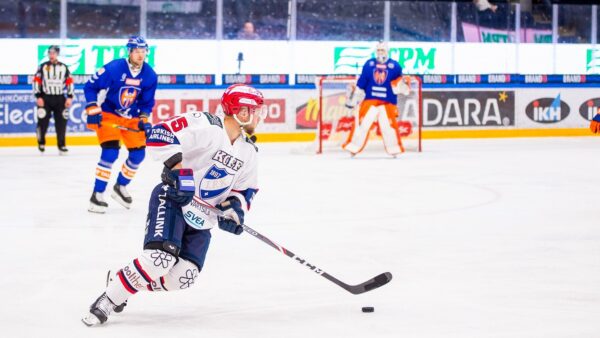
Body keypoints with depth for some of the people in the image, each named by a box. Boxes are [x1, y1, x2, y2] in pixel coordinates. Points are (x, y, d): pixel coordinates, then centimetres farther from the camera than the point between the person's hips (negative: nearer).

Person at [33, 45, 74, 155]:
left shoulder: (64, 67, 8)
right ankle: (41, 142, 11)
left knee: (61, 122, -2)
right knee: (43, 121, -7)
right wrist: (38, 97, -9)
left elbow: (69, 82, 8)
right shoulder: (43, 67, 1)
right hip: (45, 98, -2)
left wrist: (70, 97, 0)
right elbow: (36, 81, -1)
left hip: (60, 98, 2)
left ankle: (61, 145, 5)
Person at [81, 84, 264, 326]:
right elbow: (160, 136, -23)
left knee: (182, 277, -8)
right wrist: (177, 167, -29)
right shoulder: (205, 126, -15)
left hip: (202, 218, 7)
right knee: (160, 258, -27)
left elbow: (245, 188, 19)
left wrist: (235, 208, -1)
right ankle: (108, 299, -12)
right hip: (172, 199, -7)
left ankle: (126, 285, 13)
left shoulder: (249, 152, 10)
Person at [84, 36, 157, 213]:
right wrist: (93, 111, -18)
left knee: (138, 153, 2)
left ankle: (120, 187, 25)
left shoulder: (149, 75, -6)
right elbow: (90, 87, -13)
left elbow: (147, 101, 7)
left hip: (131, 118, 6)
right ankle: (97, 195, -14)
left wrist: (144, 119, -6)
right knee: (110, 151, -21)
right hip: (108, 114, -6)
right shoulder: (113, 68, -21)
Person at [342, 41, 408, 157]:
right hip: (370, 100, 2)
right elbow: (361, 82, 11)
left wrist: (402, 86, -19)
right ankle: (353, 148, 3)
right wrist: (353, 93, 9)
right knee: (362, 123, -3)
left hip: (388, 102, -1)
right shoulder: (369, 64, 7)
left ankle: (394, 149, 1)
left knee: (389, 125, -10)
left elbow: (398, 84, 2)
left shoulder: (394, 66, 1)